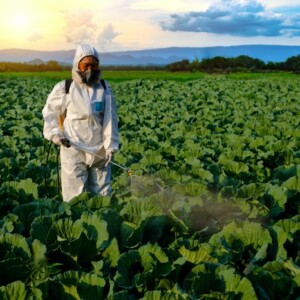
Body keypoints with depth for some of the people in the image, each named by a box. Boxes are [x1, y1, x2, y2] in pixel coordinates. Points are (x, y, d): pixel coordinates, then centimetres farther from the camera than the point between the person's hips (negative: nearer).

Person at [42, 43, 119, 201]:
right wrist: (54, 133, -7)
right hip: (73, 151, -2)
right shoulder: (63, 88, -3)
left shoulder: (105, 88, 3)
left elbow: (111, 119, 2)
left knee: (102, 195, 12)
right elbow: (49, 112, 8)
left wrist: (111, 146, -4)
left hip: (100, 151, 2)